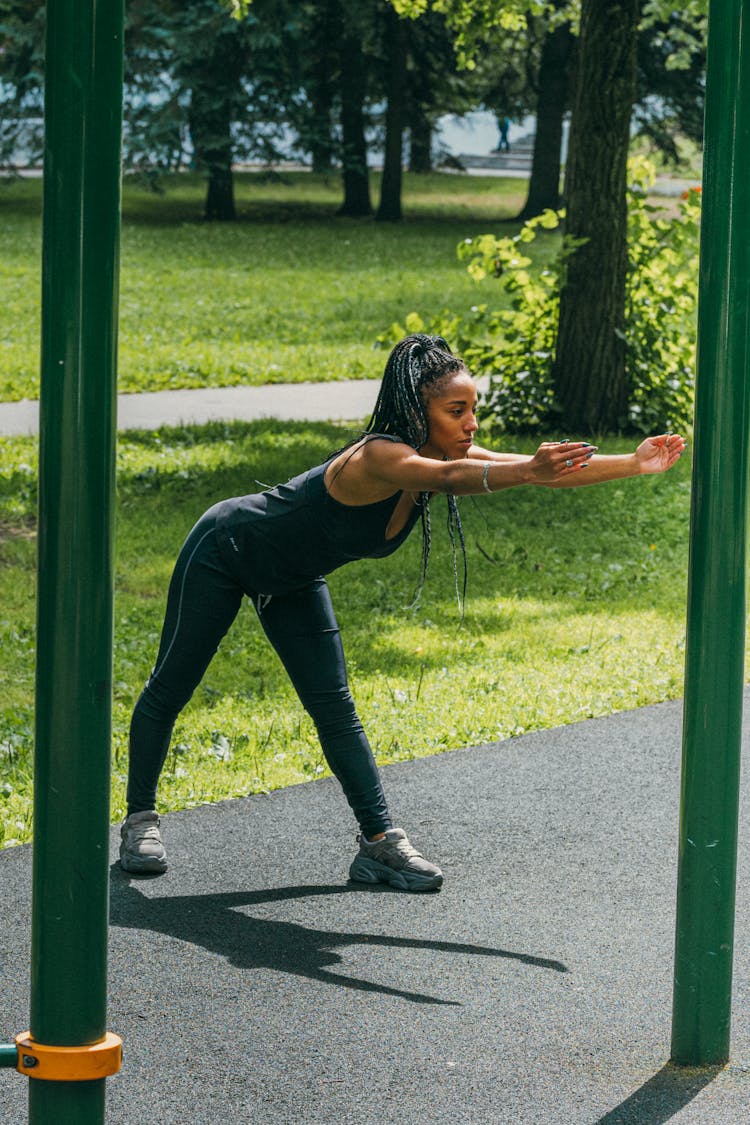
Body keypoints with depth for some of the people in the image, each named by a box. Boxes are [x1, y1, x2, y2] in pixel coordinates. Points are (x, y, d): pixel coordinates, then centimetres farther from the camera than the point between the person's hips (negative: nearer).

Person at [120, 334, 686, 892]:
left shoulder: (443, 456, -14)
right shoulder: (379, 457, -37)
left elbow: (549, 471, -18)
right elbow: (447, 477, -59)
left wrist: (633, 463, -29)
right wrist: (528, 470, -75)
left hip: (292, 581, 7)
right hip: (225, 549, -7)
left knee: (335, 708, 1)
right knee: (171, 688, 8)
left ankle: (380, 842, 1)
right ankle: (140, 818, 23)